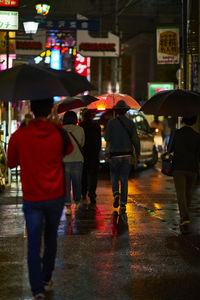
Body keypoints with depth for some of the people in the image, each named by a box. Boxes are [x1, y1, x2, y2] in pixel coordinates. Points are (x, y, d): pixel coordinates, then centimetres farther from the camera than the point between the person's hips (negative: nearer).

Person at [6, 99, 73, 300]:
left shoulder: (19, 136, -11)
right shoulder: (59, 133, -7)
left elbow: (11, 163, 6)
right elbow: (69, 150, 15)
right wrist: (58, 126, 19)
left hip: (31, 199, -2)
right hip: (55, 197, 2)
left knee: (33, 245, 1)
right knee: (50, 239, 20)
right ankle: (47, 279, 32)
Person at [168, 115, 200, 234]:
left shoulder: (176, 133, -3)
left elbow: (170, 150, 8)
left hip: (178, 168, -1)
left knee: (181, 194, -9)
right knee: (188, 193, 19)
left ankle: (185, 218, -28)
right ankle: (184, 217, 31)